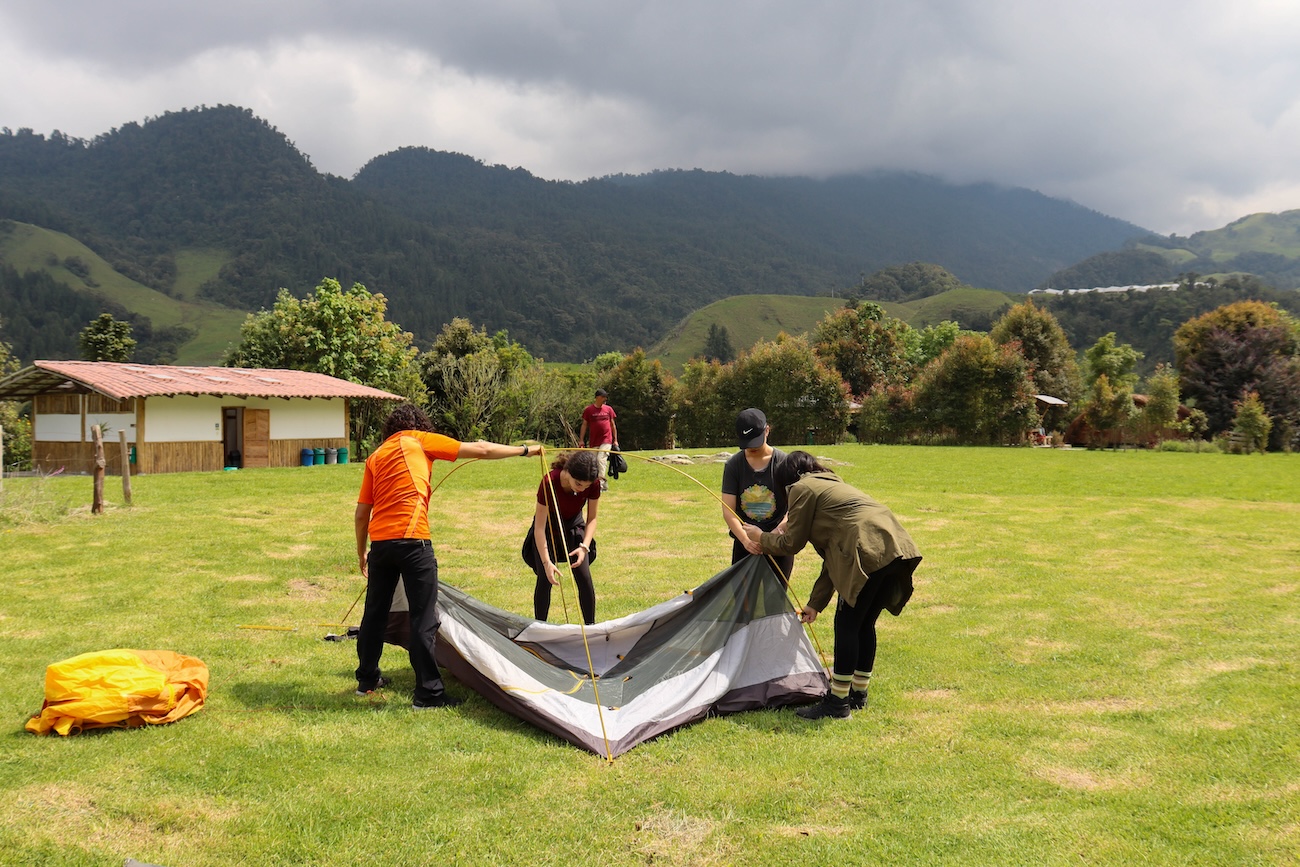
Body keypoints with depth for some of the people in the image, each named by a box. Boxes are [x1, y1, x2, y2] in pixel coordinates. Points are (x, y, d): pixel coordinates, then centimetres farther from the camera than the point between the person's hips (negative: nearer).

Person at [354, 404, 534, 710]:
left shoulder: (375, 457, 20)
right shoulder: (420, 440, 6)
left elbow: (361, 512, 18)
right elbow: (479, 449, 5)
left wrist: (362, 553, 28)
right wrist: (522, 450, 14)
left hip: (379, 541, 6)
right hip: (412, 540, -6)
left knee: (375, 612, 19)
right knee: (424, 618, -2)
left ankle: (367, 679, 34)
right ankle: (428, 693, -1)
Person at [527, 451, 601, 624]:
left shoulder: (592, 485, -27)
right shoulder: (550, 482, -36)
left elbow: (592, 519, -11)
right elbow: (539, 526, -30)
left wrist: (584, 546, -26)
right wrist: (546, 562, -33)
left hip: (574, 527, 2)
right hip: (548, 527, -2)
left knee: (584, 577, -9)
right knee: (545, 579, -9)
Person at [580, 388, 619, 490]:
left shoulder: (608, 409, 8)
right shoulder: (588, 410, 2)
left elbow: (613, 425, 14)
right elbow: (584, 425, 5)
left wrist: (615, 440, 12)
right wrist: (581, 440, -1)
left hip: (606, 440, -1)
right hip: (593, 442, 1)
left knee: (601, 459, -16)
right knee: (593, 462, 5)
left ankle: (601, 483, -20)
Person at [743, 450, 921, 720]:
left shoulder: (803, 488, 7)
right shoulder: (833, 485, 33)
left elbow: (791, 544, 9)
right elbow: (833, 557, 32)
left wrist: (761, 538, 29)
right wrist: (815, 604, 34)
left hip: (870, 552, -9)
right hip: (898, 549, 9)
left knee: (846, 624, -1)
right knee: (864, 624, 18)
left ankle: (838, 702, 5)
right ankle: (858, 694, 28)